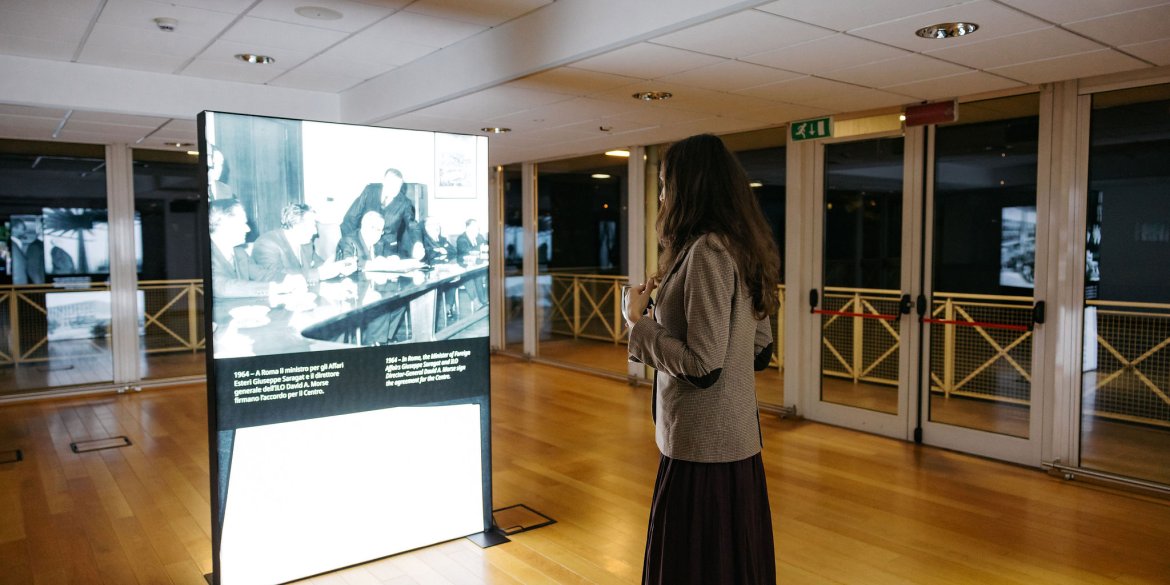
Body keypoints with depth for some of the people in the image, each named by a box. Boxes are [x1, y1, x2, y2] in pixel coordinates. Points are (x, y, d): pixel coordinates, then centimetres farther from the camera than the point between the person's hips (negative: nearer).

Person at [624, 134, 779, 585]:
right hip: (741, 440, 9)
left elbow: (702, 364, -23)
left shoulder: (707, 252, -19)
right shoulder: (741, 250, 9)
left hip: (701, 446, -9)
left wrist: (639, 322, -10)